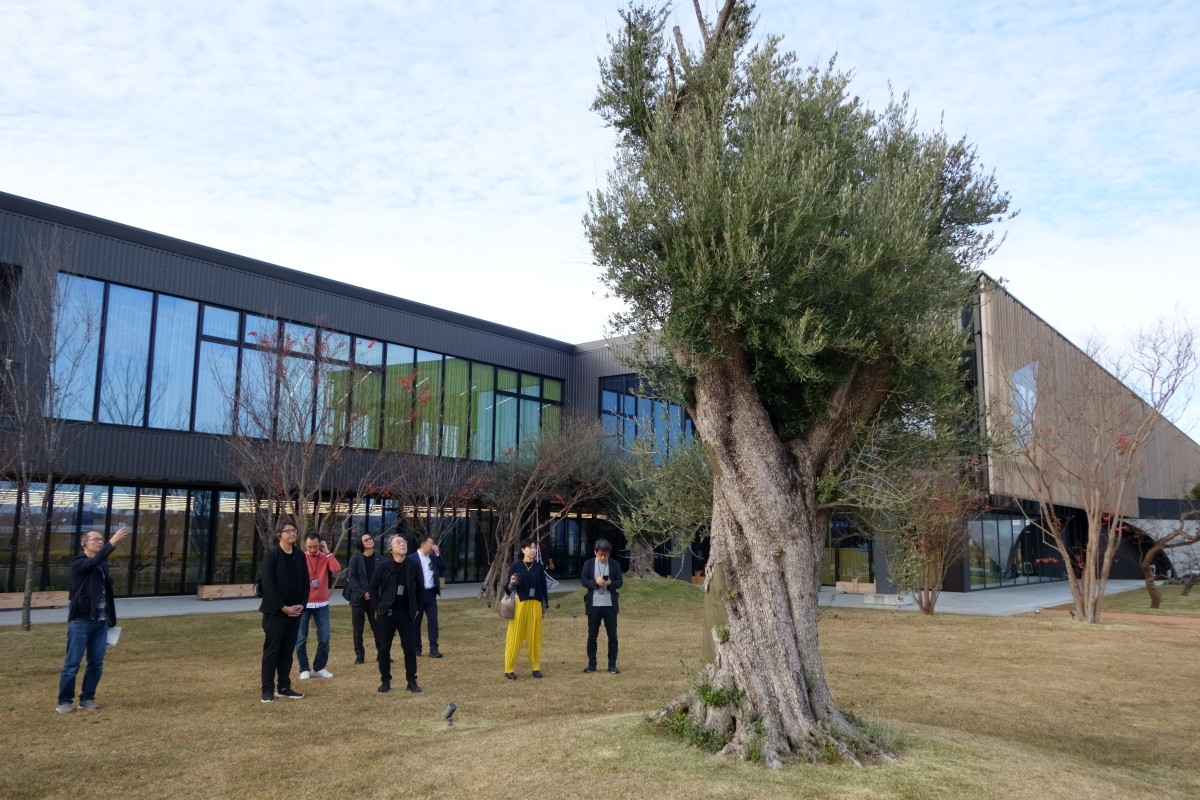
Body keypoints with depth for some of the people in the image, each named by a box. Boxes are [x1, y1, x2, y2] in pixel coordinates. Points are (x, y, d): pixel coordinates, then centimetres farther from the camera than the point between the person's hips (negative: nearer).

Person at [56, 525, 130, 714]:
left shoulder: (103, 565, 14)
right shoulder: (78, 562, -5)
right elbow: (94, 561, -28)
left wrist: (111, 619, 12)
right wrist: (113, 542, -39)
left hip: (101, 622, 6)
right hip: (81, 621, -6)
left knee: (96, 664, 8)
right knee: (72, 664, 0)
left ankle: (87, 699, 18)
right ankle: (64, 701, 10)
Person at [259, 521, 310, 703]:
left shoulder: (300, 555, 7)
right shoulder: (271, 554, -9)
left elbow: (305, 582, 10)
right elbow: (268, 584, -14)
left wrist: (302, 604, -4)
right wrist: (282, 607, -16)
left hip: (294, 610, 5)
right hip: (275, 611, -5)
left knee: (287, 651, 10)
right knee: (272, 651, 1)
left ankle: (284, 687, 18)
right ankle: (268, 690, 8)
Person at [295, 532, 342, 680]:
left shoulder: (325, 557, 2)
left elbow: (337, 569, -16)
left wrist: (327, 552, -13)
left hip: (322, 604, 2)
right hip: (303, 604, -2)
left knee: (324, 638, 3)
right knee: (301, 639, 2)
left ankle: (319, 668, 16)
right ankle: (304, 669, 15)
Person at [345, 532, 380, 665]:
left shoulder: (379, 559, 5)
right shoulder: (355, 559, 0)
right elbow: (351, 578, -5)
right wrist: (363, 593, -14)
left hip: (375, 598, 1)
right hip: (358, 598, -1)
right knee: (358, 629, 4)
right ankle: (360, 656, 13)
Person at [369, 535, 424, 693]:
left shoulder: (413, 567, 1)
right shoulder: (383, 566, -6)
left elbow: (420, 589, 10)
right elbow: (373, 588, 1)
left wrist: (417, 608, 5)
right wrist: (378, 607, -4)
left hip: (407, 613, 1)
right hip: (387, 613, -1)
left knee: (410, 649, 3)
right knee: (383, 649, 4)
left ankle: (412, 681, 13)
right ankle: (385, 681, 17)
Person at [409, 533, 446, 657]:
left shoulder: (433, 557, 11)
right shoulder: (412, 558, -6)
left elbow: (443, 569, 6)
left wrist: (437, 554, -1)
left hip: (431, 593, 4)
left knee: (433, 621, -2)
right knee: (416, 622, 7)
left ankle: (434, 649, 0)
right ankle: (416, 648, 19)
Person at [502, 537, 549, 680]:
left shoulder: (539, 567, 5)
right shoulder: (516, 566, -2)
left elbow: (543, 587, 9)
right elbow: (509, 588, 1)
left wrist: (545, 606, 9)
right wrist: (511, 584, -21)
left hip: (535, 605, 3)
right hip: (519, 604, -3)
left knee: (534, 636, 7)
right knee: (515, 636, -2)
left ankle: (536, 667, 16)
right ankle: (509, 669, 4)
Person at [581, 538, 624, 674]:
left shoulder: (614, 564, 1)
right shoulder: (588, 563, 1)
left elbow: (620, 582, 0)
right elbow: (583, 581, -2)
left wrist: (610, 583, -21)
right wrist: (595, 582, -20)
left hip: (610, 605, 0)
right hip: (593, 604, 0)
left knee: (612, 635, 3)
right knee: (592, 635, 7)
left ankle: (612, 665, 12)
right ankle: (591, 664, 17)